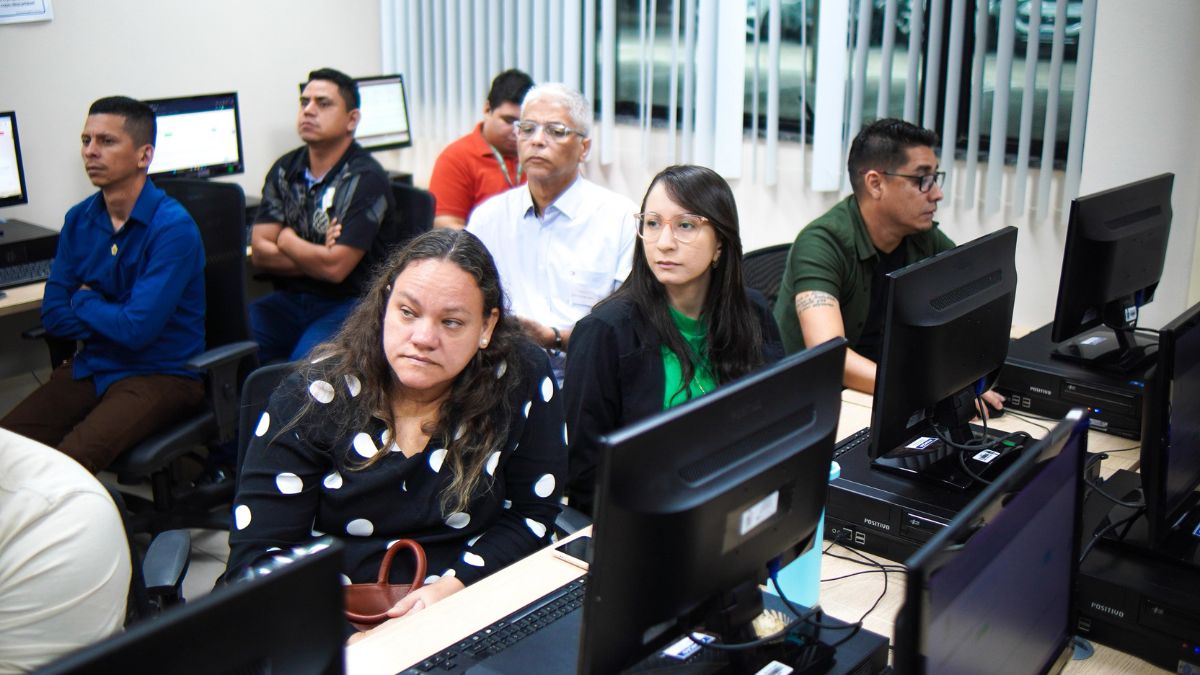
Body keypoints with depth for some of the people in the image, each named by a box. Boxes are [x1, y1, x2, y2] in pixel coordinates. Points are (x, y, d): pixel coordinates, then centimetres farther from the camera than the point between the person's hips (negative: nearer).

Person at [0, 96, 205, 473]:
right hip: (92, 367, 6)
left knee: (69, 463, -28)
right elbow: (53, 314, 6)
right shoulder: (79, 219, 6)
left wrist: (85, 301, -3)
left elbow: (139, 329, -20)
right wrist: (112, 320, -9)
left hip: (161, 374, -6)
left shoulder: (172, 227, -15)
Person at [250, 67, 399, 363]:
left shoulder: (365, 179, -11)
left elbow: (335, 268, -18)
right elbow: (260, 252, 3)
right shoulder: (285, 169, 9)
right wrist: (316, 257, -11)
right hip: (289, 299, 6)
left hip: (349, 303, -6)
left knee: (306, 363, -33)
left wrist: (287, 240, -1)